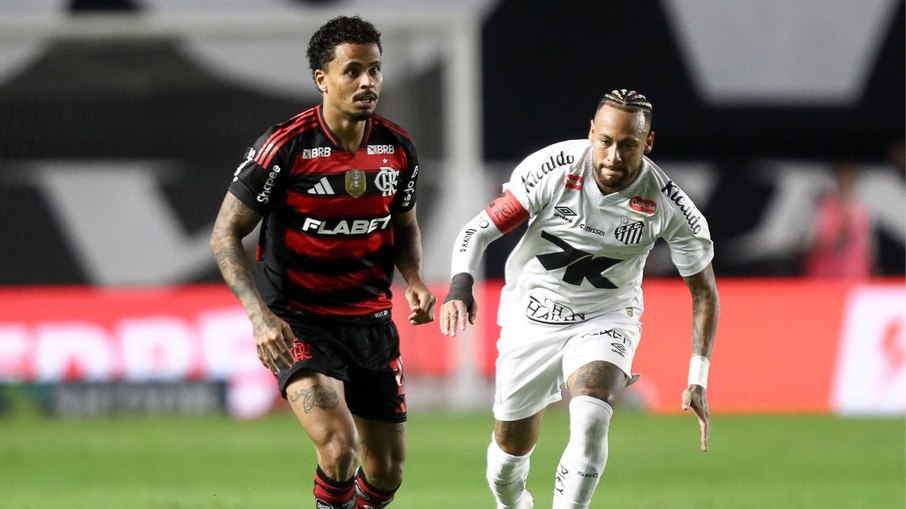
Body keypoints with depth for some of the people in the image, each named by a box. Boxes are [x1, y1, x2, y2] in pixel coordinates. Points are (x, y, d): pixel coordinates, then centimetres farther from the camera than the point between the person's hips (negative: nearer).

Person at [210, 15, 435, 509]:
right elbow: (225, 234, -10)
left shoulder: (397, 149, 0)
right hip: (297, 324, -5)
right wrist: (260, 316, -22)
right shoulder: (284, 146, -15)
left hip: (371, 321, 5)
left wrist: (414, 279, -3)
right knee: (339, 446, -26)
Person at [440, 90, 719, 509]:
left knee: (590, 421, -29)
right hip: (532, 316, 1)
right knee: (511, 448, 10)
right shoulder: (552, 168, -20)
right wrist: (461, 285, -32)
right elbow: (480, 228, -13)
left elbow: (703, 289, -5)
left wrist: (698, 380, -10)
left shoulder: (668, 206, -18)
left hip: (605, 320, -1)